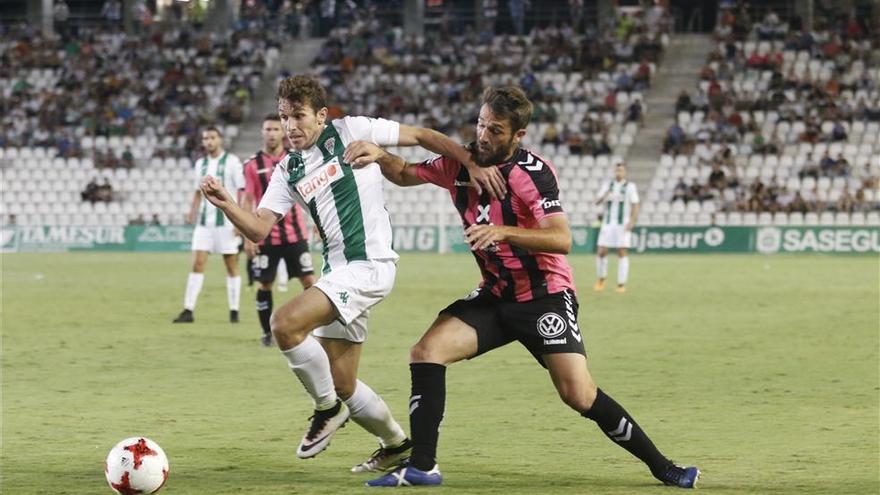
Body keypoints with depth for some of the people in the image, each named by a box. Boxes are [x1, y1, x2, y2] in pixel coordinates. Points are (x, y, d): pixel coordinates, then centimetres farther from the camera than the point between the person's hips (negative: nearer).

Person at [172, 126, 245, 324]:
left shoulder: (231, 161, -4)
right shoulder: (201, 164, 13)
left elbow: (242, 191, -6)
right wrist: (192, 211, 4)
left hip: (226, 221, -4)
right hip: (204, 221, 5)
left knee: (231, 266, 2)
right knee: (197, 263, -4)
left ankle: (234, 311, 8)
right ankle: (188, 310, -7)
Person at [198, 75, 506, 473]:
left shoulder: (350, 131, -2)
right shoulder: (288, 171, 13)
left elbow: (422, 136, 3)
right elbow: (258, 229, 5)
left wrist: (473, 165, -6)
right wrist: (227, 205, -14)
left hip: (369, 265, -8)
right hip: (337, 272, 8)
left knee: (284, 323, -25)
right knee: (342, 384, 10)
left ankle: (328, 409, -6)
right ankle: (396, 444, 32)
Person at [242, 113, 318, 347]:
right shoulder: (253, 165, 0)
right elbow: (248, 201, 1)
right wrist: (248, 236, -5)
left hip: (294, 233, 1)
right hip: (266, 236, -1)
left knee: (308, 280, -4)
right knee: (265, 284, 3)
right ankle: (267, 332, 16)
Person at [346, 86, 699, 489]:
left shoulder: (533, 172, -19)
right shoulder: (461, 162, -1)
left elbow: (561, 239, -30)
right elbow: (405, 174, 15)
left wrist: (503, 232, -42)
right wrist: (381, 156, -7)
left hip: (545, 296, -6)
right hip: (495, 296, 6)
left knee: (579, 395, -16)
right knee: (426, 352, -12)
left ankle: (661, 467, -1)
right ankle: (421, 467, -7)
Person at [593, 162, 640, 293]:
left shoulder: (630, 187, 1)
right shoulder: (607, 186, 9)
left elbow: (635, 206, -3)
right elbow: (597, 202, -1)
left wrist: (632, 222, -15)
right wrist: (604, 196, -23)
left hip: (623, 225, -3)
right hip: (608, 224, 3)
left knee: (622, 253, -5)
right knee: (601, 252, -3)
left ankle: (621, 284, 0)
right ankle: (601, 279, 18)